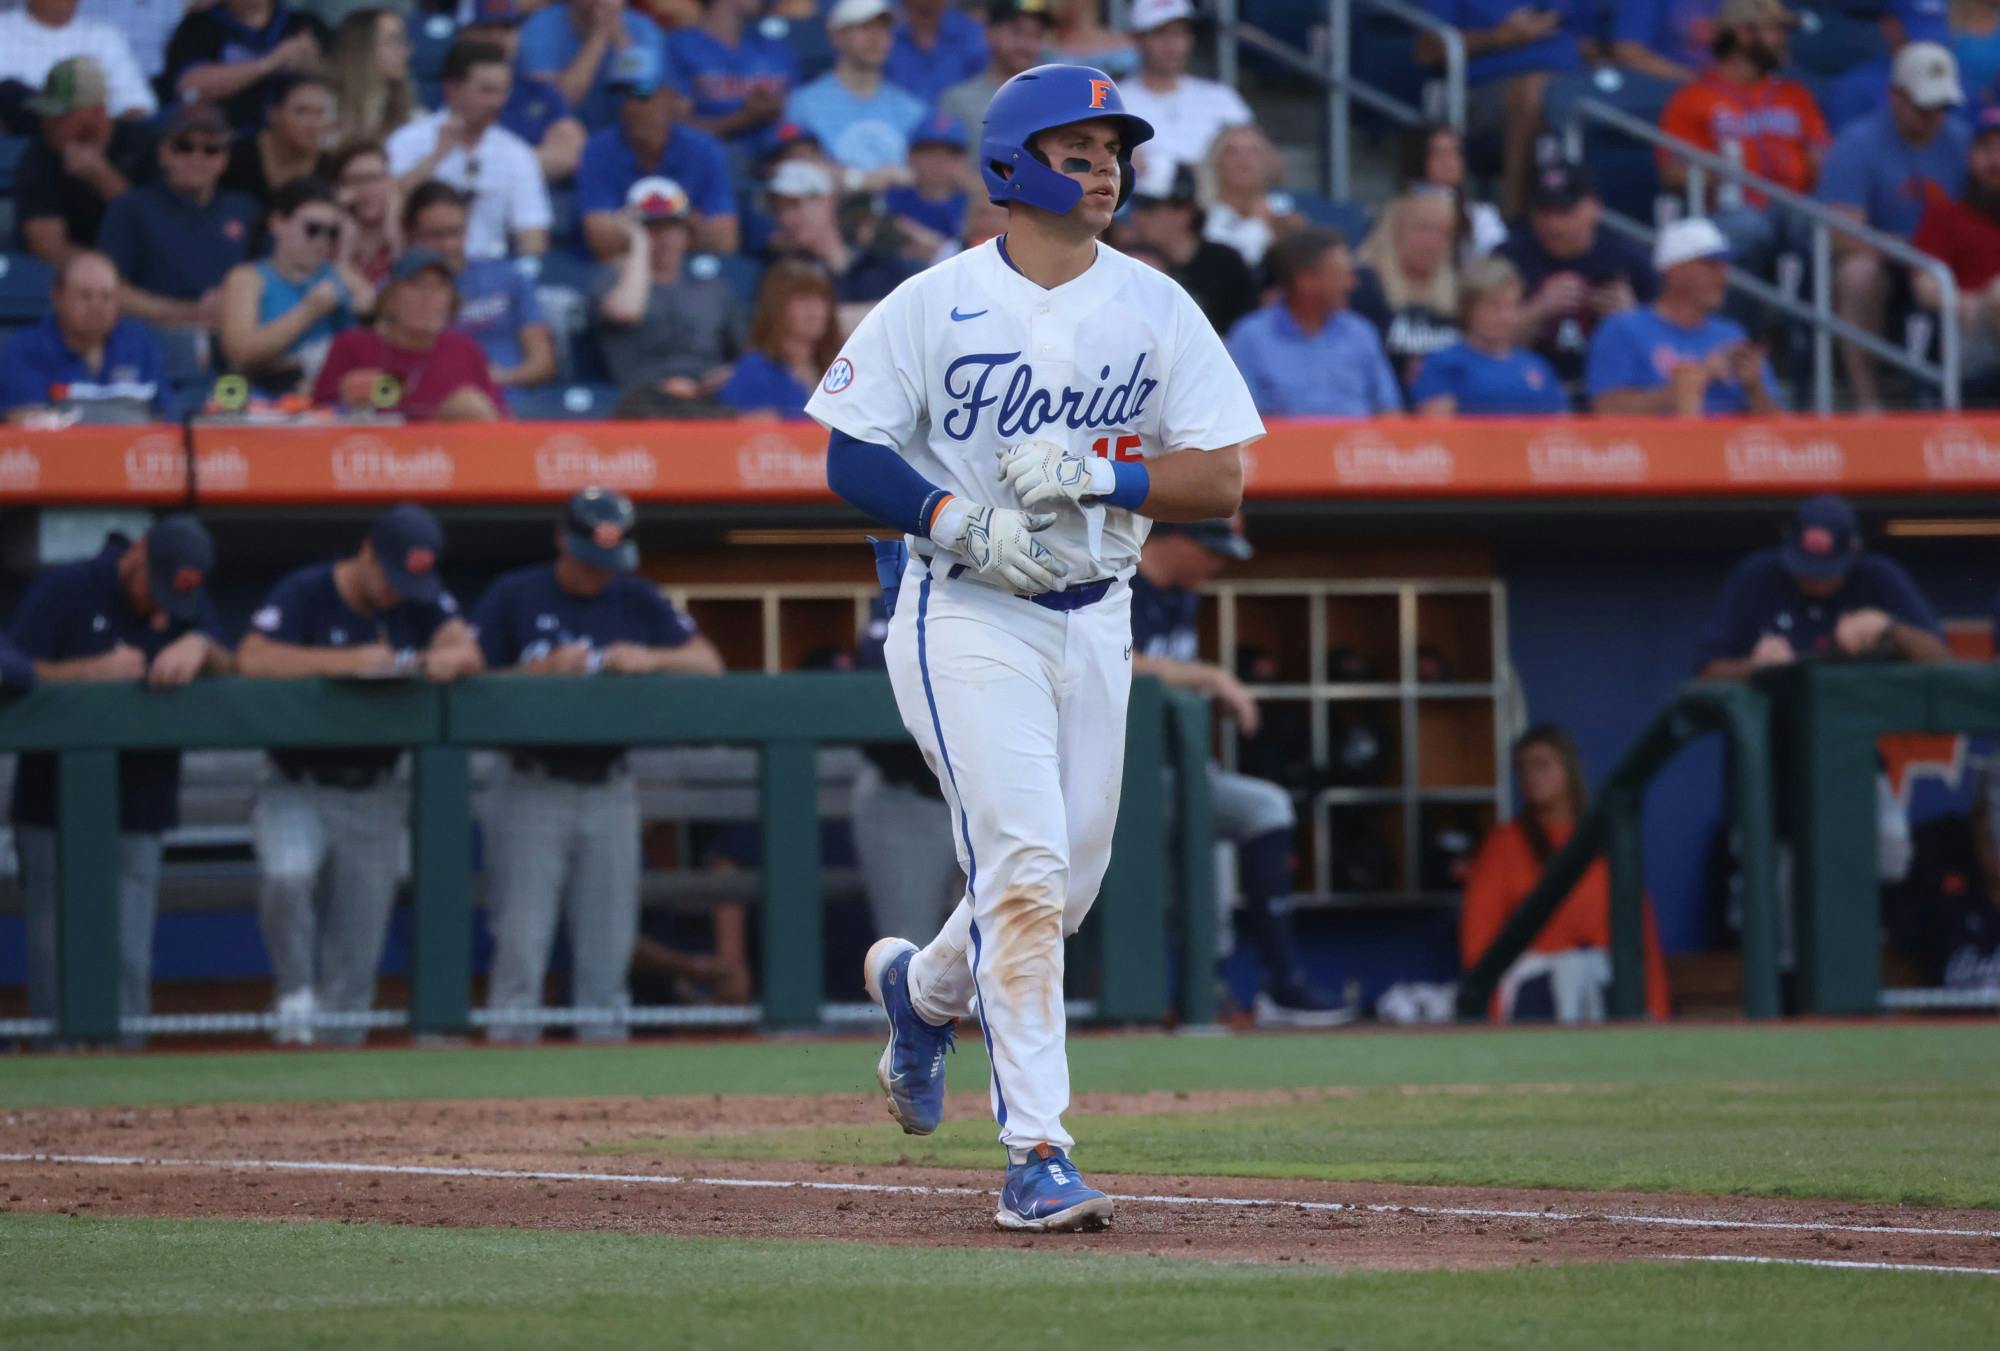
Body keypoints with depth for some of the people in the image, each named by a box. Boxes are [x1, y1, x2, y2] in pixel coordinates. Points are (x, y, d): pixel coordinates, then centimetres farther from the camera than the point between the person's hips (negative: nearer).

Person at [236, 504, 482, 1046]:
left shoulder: (425, 603, 2)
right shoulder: (305, 593, -11)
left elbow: (467, 650, -12)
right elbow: (252, 660, -24)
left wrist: (446, 659, -36)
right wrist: (348, 661, -29)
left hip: (374, 795, 3)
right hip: (297, 787, -3)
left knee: (357, 953, 2)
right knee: (286, 874, -31)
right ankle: (295, 994, -10)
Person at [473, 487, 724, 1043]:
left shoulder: (637, 601, 9)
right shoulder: (514, 597, 1)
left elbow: (709, 663, 4)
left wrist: (651, 659, -14)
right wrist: (543, 670, -17)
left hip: (610, 793, 3)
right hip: (532, 789, -3)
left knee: (607, 951, 3)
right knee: (521, 945, -8)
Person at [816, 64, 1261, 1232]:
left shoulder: (1156, 309, 4)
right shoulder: (934, 305, -4)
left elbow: (1222, 480, -1)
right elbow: (850, 456, -4)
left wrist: (1098, 473, -17)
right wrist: (959, 522, -20)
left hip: (1096, 619, 5)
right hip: (966, 616, -5)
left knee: (1069, 882, 11)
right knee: (1025, 867, -16)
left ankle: (922, 988, 44)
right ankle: (1036, 1152, -16)